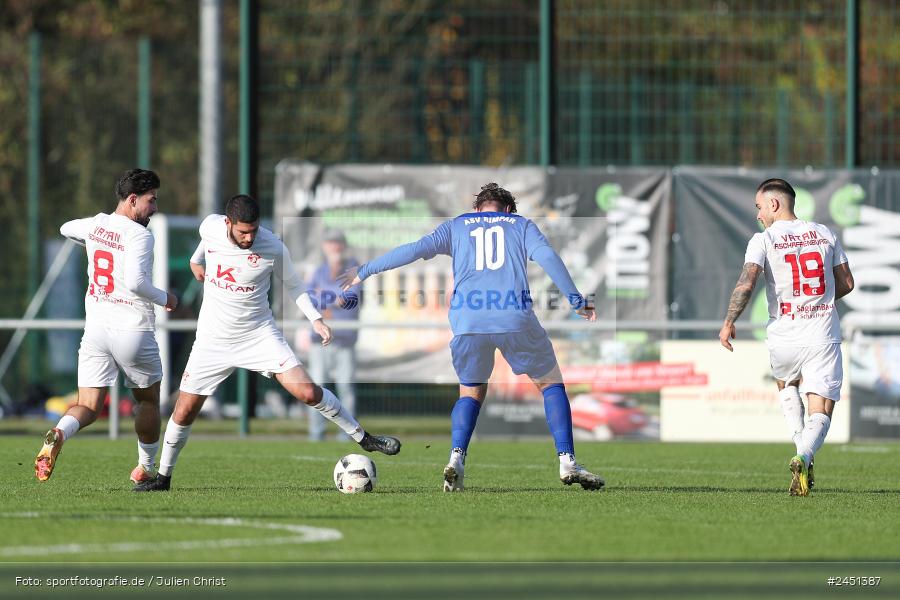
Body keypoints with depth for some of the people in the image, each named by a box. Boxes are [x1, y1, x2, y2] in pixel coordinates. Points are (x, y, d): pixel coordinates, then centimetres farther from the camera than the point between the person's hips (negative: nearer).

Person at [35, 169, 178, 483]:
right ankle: (145, 469, 28)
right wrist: (165, 299, -9)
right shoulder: (140, 236, -14)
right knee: (148, 400, 19)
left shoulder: (96, 225, 7)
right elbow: (135, 282, -26)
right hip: (133, 331, -5)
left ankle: (59, 433, -31)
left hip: (96, 328, 5)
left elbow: (66, 229, 30)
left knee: (88, 406, 1)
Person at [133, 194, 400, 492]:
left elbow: (292, 283, 1)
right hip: (212, 341, 2)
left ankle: (362, 437, 3)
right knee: (184, 412, 2)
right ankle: (163, 476, 22)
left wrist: (315, 319, -9)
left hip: (259, 334, -2)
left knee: (308, 392, -14)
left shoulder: (273, 249, -18)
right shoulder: (210, 227, -12)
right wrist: (197, 260, 32)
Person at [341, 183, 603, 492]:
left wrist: (364, 271, 15)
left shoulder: (456, 226, 22)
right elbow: (547, 257, 4)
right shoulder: (521, 224, 21)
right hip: (515, 316, -1)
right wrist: (577, 302, 6)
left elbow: (417, 249, 9)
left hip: (467, 319, 1)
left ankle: (456, 459, -4)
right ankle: (567, 462, 4)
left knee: (471, 392, 20)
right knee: (550, 383, 16)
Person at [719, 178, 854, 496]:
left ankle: (802, 452, 15)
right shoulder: (824, 234, 8)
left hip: (783, 338, -1)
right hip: (824, 336, 1)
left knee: (786, 385, 31)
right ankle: (803, 458, -27)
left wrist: (728, 323, -6)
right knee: (821, 413, 2)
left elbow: (746, 283, -17)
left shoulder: (763, 240, -4)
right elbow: (846, 284, 13)